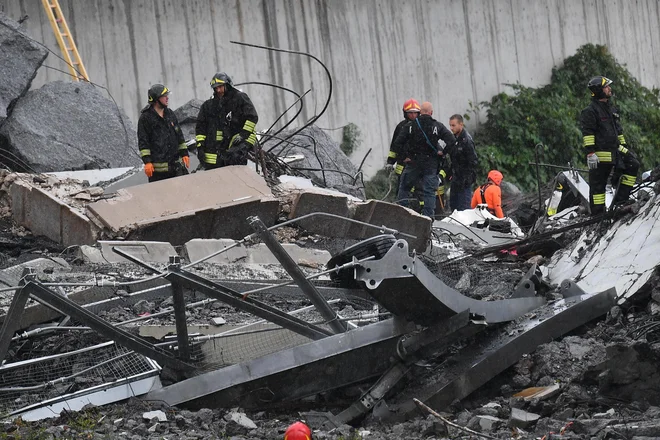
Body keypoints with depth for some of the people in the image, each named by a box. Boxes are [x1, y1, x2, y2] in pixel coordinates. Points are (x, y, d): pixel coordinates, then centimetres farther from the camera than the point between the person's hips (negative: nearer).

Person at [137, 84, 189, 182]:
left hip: (175, 162, 5)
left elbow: (179, 135, 20)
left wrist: (184, 154, 14)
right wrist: (147, 162, -14)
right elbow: (143, 142, -7)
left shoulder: (170, 114, 14)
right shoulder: (145, 117, -5)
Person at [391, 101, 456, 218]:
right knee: (429, 191, 4)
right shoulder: (438, 126, -2)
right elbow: (451, 140, -9)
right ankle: (428, 216, -2)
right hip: (431, 164, 0)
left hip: (413, 162, 0)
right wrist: (443, 152, 3)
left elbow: (397, 143, -6)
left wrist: (404, 157, 2)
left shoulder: (410, 125, -3)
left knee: (404, 187, 14)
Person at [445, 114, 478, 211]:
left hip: (465, 180, -9)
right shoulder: (453, 138, 9)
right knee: (453, 204, 14)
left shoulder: (467, 140, -17)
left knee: (463, 207, -9)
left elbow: (473, 162, -19)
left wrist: (468, 179, -21)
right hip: (456, 178, 9)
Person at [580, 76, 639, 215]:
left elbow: (618, 130, 26)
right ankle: (597, 214, 3)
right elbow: (587, 133, -15)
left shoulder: (611, 109, 18)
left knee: (633, 164, -3)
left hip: (615, 150, 8)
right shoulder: (590, 111, -9)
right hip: (600, 154, -8)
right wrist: (590, 153, -22)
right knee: (598, 184, -3)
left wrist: (624, 146, 23)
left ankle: (620, 199, 0)